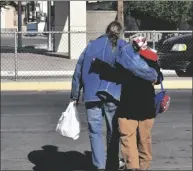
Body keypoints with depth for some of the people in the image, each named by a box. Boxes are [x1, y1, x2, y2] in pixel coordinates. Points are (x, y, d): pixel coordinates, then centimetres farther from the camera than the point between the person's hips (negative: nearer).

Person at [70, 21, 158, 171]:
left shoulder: (92, 45, 11)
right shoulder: (123, 48, 2)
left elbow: (78, 71, 12)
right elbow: (139, 66, -8)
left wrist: (75, 95, 18)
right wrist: (153, 76, 11)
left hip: (92, 94, 1)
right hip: (113, 95, -1)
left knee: (95, 132, 4)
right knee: (113, 133, 13)